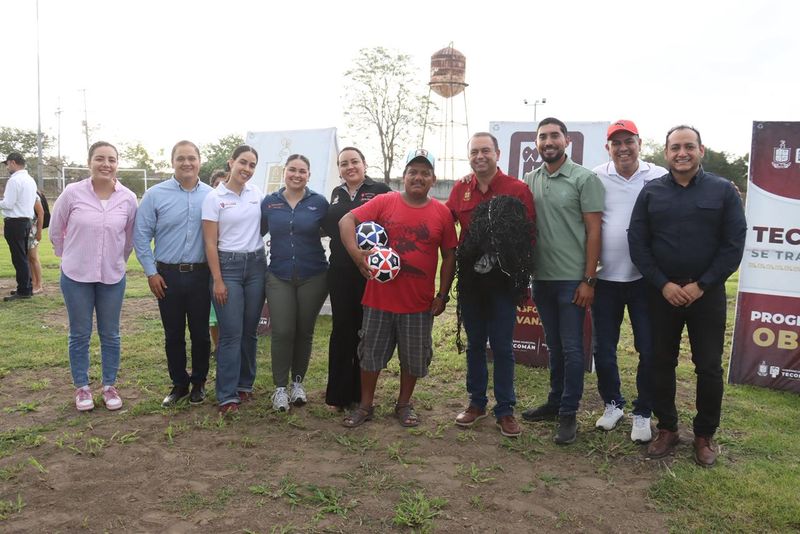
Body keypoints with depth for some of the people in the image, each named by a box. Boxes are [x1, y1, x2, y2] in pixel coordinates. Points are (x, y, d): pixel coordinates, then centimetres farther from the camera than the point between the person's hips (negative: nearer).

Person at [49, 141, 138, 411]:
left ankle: (109, 386, 26)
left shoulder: (128, 198, -6)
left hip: (113, 277, 1)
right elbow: (55, 230, 4)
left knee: (110, 335, 11)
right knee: (80, 335, 10)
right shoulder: (72, 193, -10)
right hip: (76, 276, -1)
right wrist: (70, 256, 10)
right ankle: (82, 387, 25)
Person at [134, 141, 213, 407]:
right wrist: (151, 272, -3)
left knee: (200, 333, 9)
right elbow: (141, 235, 0)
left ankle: (198, 383, 27)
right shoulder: (155, 194, -2)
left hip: (200, 275, 0)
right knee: (173, 334, 11)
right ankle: (179, 384, 26)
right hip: (168, 275, 0)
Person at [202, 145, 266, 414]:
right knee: (231, 333, -5)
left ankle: (245, 384, 24)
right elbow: (210, 242, -6)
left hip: (256, 264, 4)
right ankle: (227, 395, 4)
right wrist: (217, 280, -9)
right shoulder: (214, 197, -5)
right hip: (228, 266, -4)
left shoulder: (257, 193, 6)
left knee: (250, 331, 10)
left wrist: (268, 266, 8)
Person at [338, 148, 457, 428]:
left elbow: (449, 256, 5)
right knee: (371, 354, 11)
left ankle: (404, 405, 34)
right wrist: (355, 252, -24)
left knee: (414, 358, 13)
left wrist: (443, 295, 1)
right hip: (379, 298, -1)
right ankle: (365, 406, 28)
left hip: (419, 302, 1)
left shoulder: (442, 212, 1)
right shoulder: (384, 202, -3)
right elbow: (347, 220, -7)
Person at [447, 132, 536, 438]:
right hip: (470, 279, 3)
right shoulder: (460, 190, 4)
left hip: (503, 279, -3)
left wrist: (523, 277, -10)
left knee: (502, 346, 3)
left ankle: (505, 410, 16)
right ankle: (476, 403, 28)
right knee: (475, 343, 14)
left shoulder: (518, 190, -6)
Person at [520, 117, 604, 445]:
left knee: (571, 347, 2)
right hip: (541, 278, 5)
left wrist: (589, 280, -12)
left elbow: (593, 231, -8)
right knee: (553, 345, 16)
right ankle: (555, 402, 29)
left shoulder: (584, 179, -6)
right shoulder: (530, 181, 8)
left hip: (572, 279, -5)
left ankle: (569, 413, 14)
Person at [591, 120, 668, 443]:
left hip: (645, 278, 0)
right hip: (605, 278, 1)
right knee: (603, 349, 10)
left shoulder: (660, 178, -1)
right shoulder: (595, 178, 0)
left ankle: (643, 413, 23)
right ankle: (612, 403, 32)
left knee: (649, 350, 4)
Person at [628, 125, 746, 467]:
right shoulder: (651, 192, 3)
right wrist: (663, 284, -10)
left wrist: (701, 285, -11)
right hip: (662, 293, 1)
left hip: (707, 293, -1)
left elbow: (734, 245, -4)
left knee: (709, 367, 4)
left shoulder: (723, 191, 1)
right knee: (661, 364, 8)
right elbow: (637, 243, 0)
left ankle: (704, 435, 21)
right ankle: (667, 429, 24)